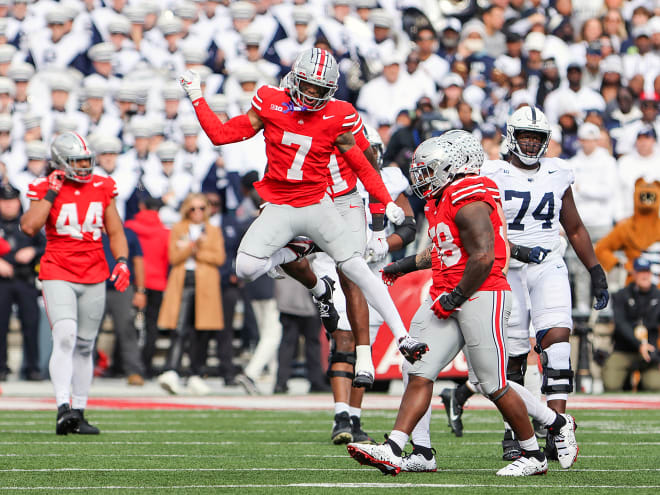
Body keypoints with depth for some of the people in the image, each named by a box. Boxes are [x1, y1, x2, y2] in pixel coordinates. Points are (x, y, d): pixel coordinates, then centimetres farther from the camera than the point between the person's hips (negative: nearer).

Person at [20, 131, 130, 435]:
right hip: (58, 275, -4)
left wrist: (122, 262, -3)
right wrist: (51, 193, -15)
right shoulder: (47, 189, -3)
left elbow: (115, 232, 13)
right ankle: (63, 408, -26)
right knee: (65, 337, -21)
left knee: (84, 346, 8)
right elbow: (29, 227, -18)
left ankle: (78, 412, 16)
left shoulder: (102, 188, 7)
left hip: (94, 277, 4)